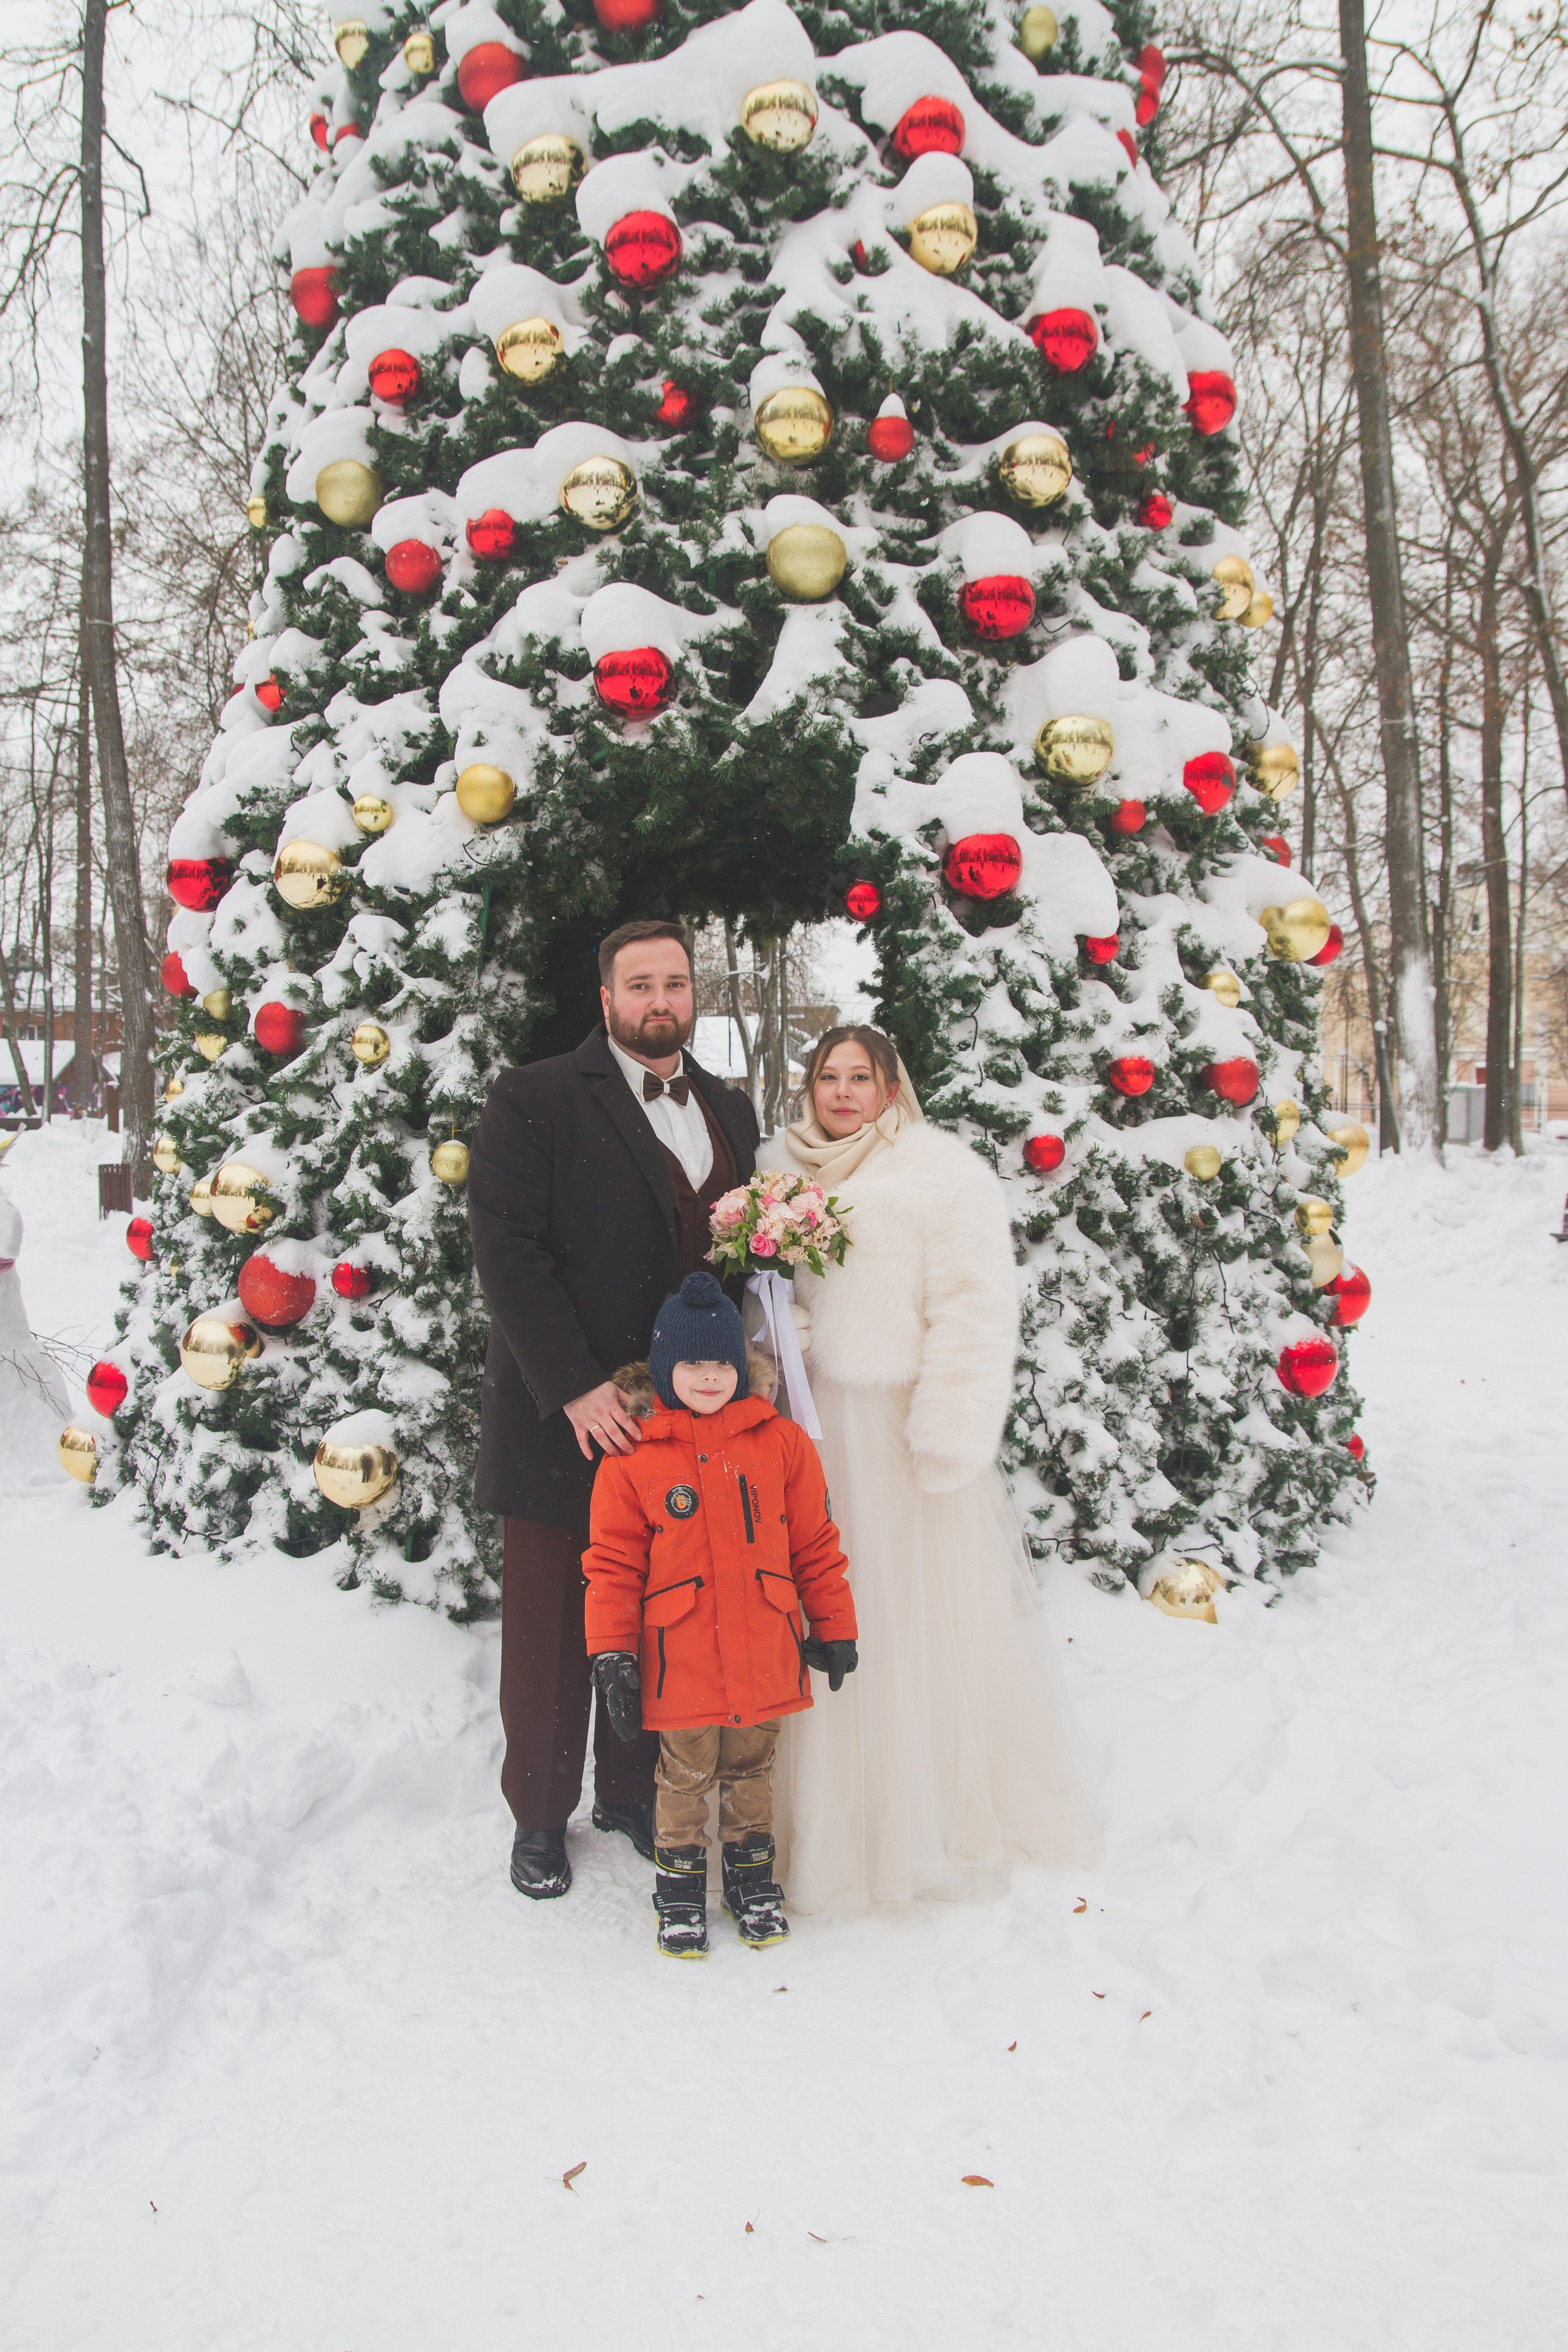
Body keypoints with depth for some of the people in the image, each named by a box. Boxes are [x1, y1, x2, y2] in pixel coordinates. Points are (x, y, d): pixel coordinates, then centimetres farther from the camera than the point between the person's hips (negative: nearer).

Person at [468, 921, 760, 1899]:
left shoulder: (730, 1111, 11)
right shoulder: (536, 1099, -6)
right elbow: (509, 1251, -12)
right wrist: (576, 1387, -17)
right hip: (565, 1416, -4)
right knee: (551, 1632, 9)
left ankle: (634, 1792, 35)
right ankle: (541, 1816, 28)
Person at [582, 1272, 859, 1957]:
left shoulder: (781, 1442, -1)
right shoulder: (632, 1458, -7)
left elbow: (815, 1545, 5)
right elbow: (612, 1565, -4)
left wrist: (833, 1628, 8)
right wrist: (612, 1656, -7)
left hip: (765, 1661, 2)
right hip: (680, 1663, -2)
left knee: (750, 1771, 19)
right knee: (684, 1778, 13)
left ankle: (751, 1873, 37)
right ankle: (679, 1881, 32)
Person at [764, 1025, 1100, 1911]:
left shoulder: (945, 1174, -5)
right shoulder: (780, 1168, 12)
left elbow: (975, 1310, -11)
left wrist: (947, 1438, -16)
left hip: (900, 1428, -5)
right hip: (811, 1429, 5)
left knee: (916, 1618, 4)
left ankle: (939, 1817, 22)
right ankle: (833, 1816, 27)